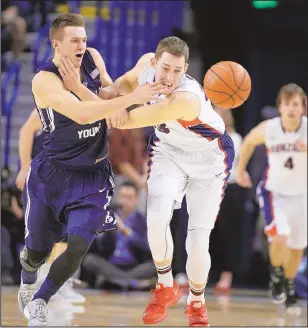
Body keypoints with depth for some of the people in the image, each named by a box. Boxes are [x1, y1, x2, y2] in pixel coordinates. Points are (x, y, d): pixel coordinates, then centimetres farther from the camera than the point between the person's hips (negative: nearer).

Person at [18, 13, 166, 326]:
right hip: (52, 173, -3)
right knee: (37, 249, 11)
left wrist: (78, 86, -20)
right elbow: (82, 114, -38)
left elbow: (111, 99, -1)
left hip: (92, 174, 3)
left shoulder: (93, 59, -4)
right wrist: (132, 98, -42)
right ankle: (27, 284, 47)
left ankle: (38, 303, 9)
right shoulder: (45, 80, -24)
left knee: (78, 245, -13)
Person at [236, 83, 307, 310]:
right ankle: (276, 275, 6)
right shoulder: (268, 129, -17)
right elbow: (249, 141, 5)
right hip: (274, 192, -2)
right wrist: (241, 170, 13)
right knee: (280, 237, -25)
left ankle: (289, 284, 42)